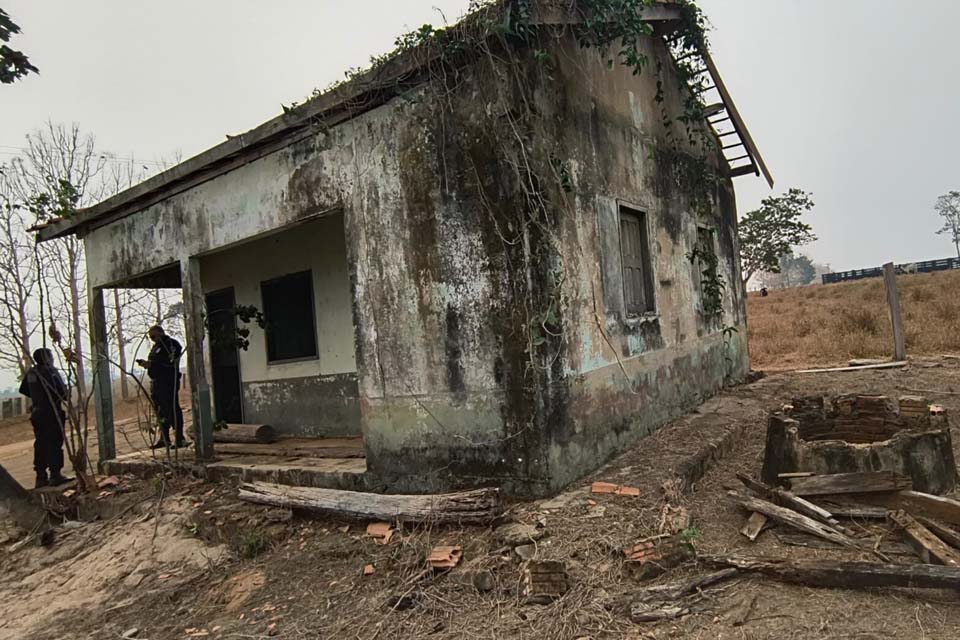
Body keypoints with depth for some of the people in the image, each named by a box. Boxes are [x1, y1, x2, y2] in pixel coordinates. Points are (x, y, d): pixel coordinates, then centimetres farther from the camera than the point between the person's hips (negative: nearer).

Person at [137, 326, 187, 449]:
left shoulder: (171, 344, -6)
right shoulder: (156, 347, 22)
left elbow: (171, 362, -18)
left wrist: (151, 364, -19)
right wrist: (146, 364, 5)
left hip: (169, 382, -9)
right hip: (156, 382, 9)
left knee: (172, 409, -9)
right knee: (160, 410, 11)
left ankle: (180, 438, -7)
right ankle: (164, 438, 18)